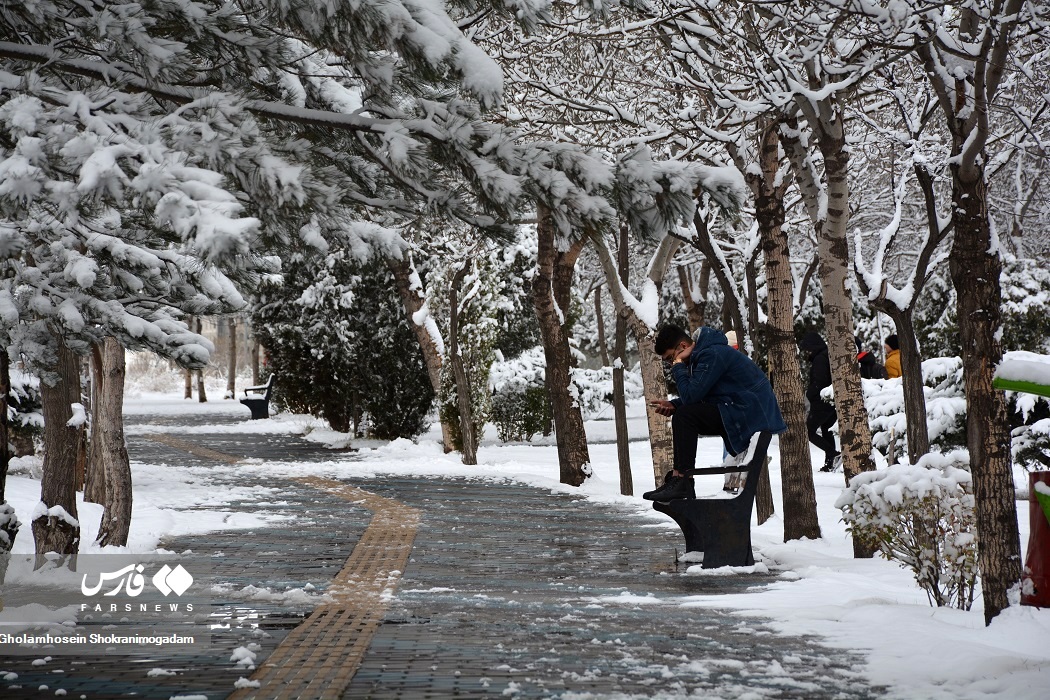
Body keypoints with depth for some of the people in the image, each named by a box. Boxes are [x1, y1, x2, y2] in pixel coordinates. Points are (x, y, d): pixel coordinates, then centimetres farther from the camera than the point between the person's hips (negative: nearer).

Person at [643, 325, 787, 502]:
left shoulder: (712, 355, -18)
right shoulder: (701, 354, 14)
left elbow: (690, 395, -24)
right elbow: (695, 396, 18)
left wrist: (678, 365, -12)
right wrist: (673, 405, 1)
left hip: (749, 412, -11)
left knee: (685, 416, -19)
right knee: (682, 414, 13)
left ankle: (682, 482, -17)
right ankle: (677, 477, 7)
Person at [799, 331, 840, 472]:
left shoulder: (820, 359, -16)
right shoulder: (828, 356, 15)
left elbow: (819, 382, -22)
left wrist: (809, 393, -7)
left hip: (821, 402, -10)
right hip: (832, 402, 10)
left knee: (809, 431, -4)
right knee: (826, 431, 16)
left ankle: (833, 454, -15)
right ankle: (830, 464, 14)